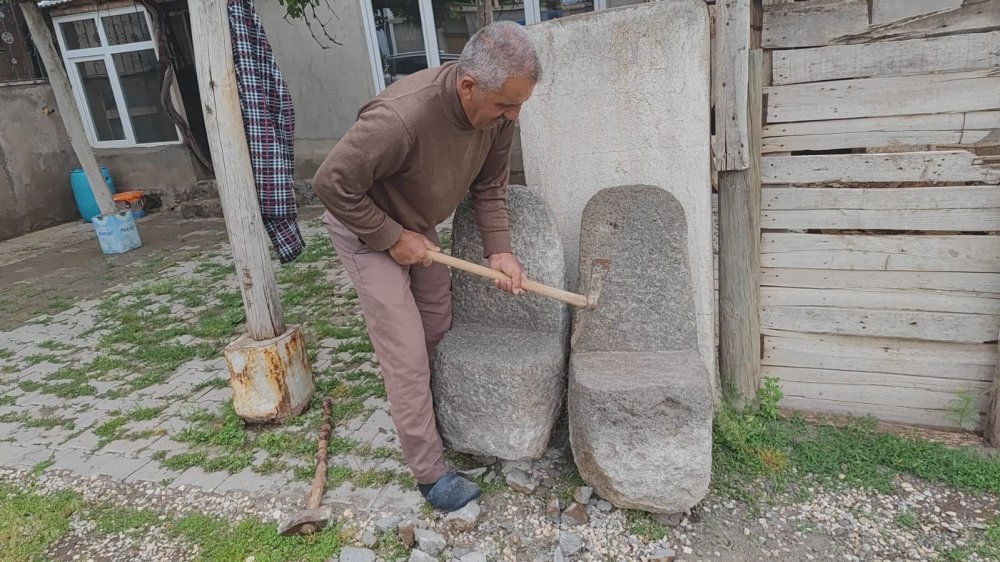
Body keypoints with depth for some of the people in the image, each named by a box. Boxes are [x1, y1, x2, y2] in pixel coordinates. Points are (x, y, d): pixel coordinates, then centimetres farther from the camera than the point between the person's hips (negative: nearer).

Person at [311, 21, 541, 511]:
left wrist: (498, 250, -13)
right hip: (366, 229, -7)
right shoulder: (400, 117, -40)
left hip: (417, 226, 7)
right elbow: (331, 184, -29)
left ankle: (428, 415, 39)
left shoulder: (497, 112, -17)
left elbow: (489, 186, -2)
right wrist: (394, 239, -23)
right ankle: (430, 473, 8)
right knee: (406, 353, -6)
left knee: (439, 329, 15)